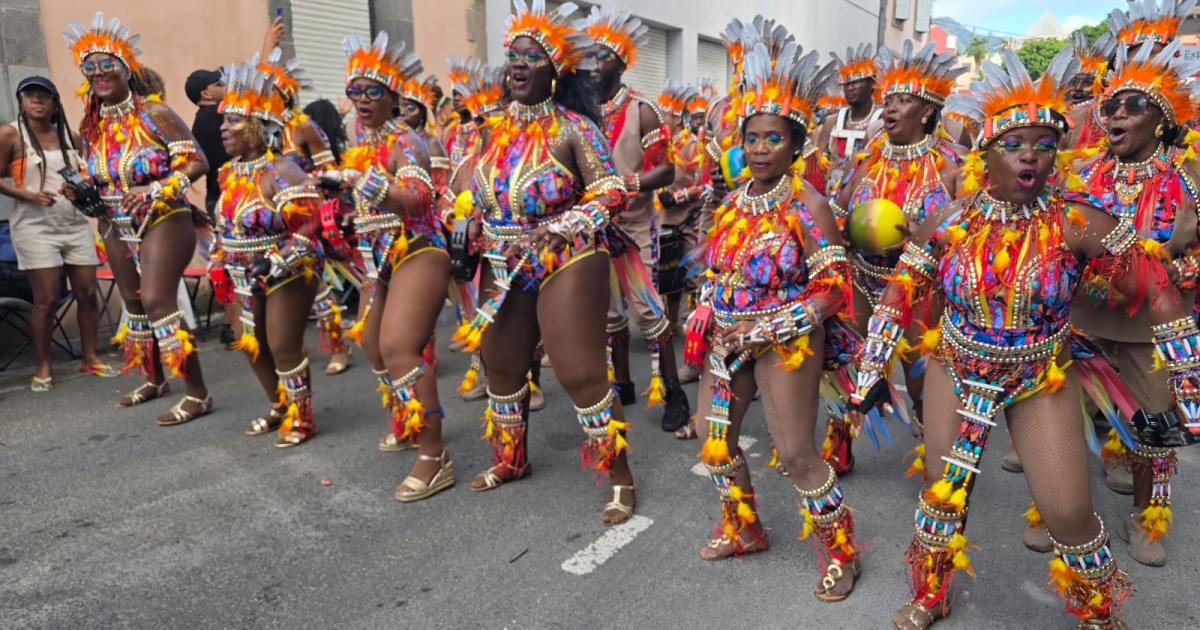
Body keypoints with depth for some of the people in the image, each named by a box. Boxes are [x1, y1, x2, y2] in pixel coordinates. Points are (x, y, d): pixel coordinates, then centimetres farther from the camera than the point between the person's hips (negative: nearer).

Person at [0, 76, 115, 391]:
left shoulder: (69, 135, 10)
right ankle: (44, 366, 10)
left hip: (76, 223, 4)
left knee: (87, 292, 3)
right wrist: (29, 195, -17)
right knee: (47, 299, -4)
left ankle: (90, 357, 17)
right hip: (35, 226, -4)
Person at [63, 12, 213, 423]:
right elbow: (98, 179, 19)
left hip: (163, 221, -7)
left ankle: (198, 394, -13)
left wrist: (154, 190, -24)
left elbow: (198, 163, -15)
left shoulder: (154, 114, -10)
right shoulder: (92, 126, 8)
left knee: (157, 302, -18)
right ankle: (155, 380, 31)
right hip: (118, 227, 8)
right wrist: (79, 191, -3)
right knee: (133, 303, 14)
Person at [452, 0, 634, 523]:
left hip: (566, 264, -7)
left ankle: (620, 479, 11)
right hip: (506, 268, 7)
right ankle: (511, 460, 40)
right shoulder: (499, 127, 9)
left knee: (580, 373, -7)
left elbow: (611, 192, -12)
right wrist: (482, 240, 7)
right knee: (502, 366, 16)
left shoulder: (573, 127, -9)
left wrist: (554, 228, -21)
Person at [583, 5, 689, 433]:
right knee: (609, 309, 12)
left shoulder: (641, 111, -8)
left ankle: (673, 391, 9)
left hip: (635, 226, -5)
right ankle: (621, 385, 26)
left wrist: (627, 184, -26)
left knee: (647, 308, -4)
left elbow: (666, 170, -12)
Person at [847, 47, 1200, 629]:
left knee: (1069, 515, 0)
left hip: (1042, 381, -1)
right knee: (944, 491, 12)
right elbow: (899, 295, -3)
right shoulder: (950, 220, -11)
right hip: (955, 370, 1)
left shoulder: (1078, 222, -16)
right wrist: (871, 373, -2)